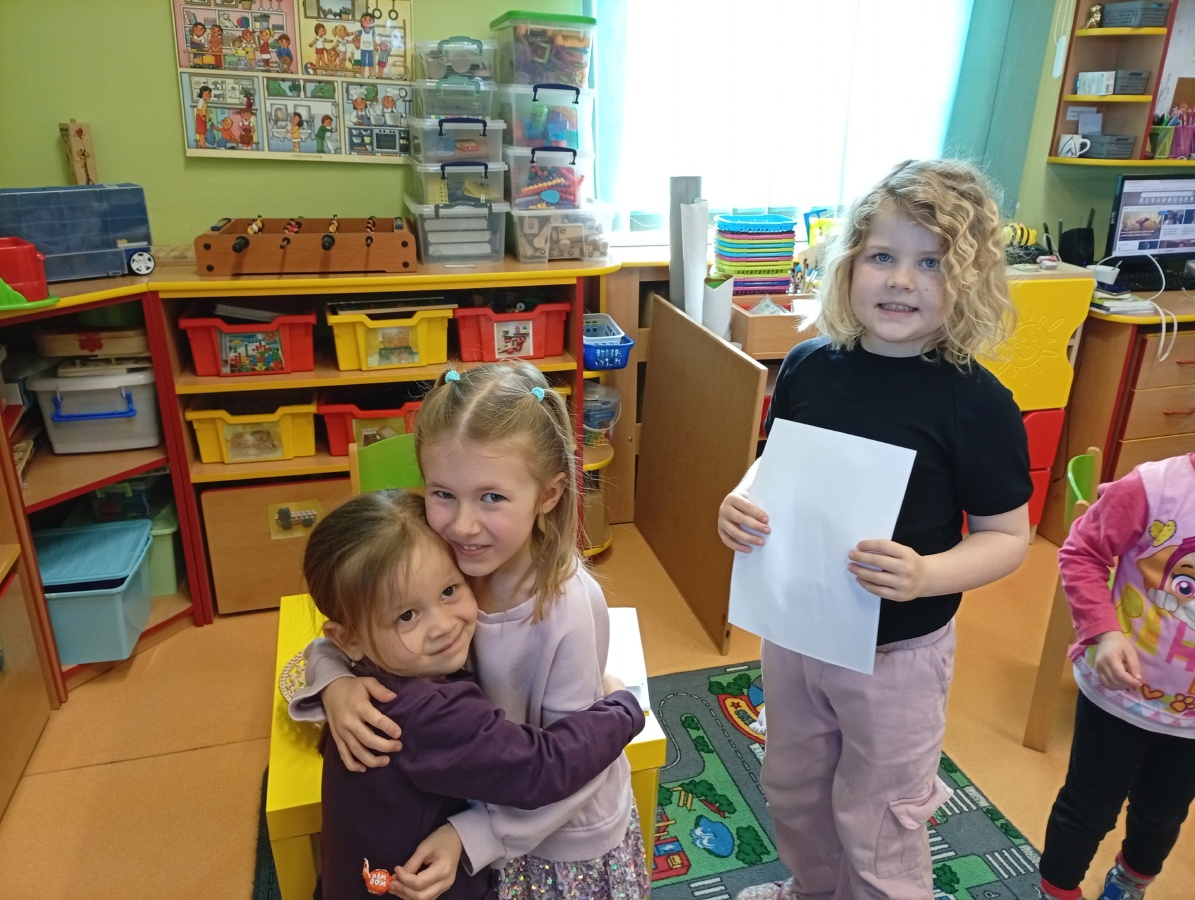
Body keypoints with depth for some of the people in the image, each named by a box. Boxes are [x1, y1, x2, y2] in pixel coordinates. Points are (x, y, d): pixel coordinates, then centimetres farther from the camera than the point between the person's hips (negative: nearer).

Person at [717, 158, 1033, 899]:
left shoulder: (977, 401, -19)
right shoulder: (809, 366, -8)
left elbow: (1008, 538, -12)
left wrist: (926, 575, -31)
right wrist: (742, 503, -15)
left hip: (899, 652, -5)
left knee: (877, 827, 16)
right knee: (793, 790, 27)